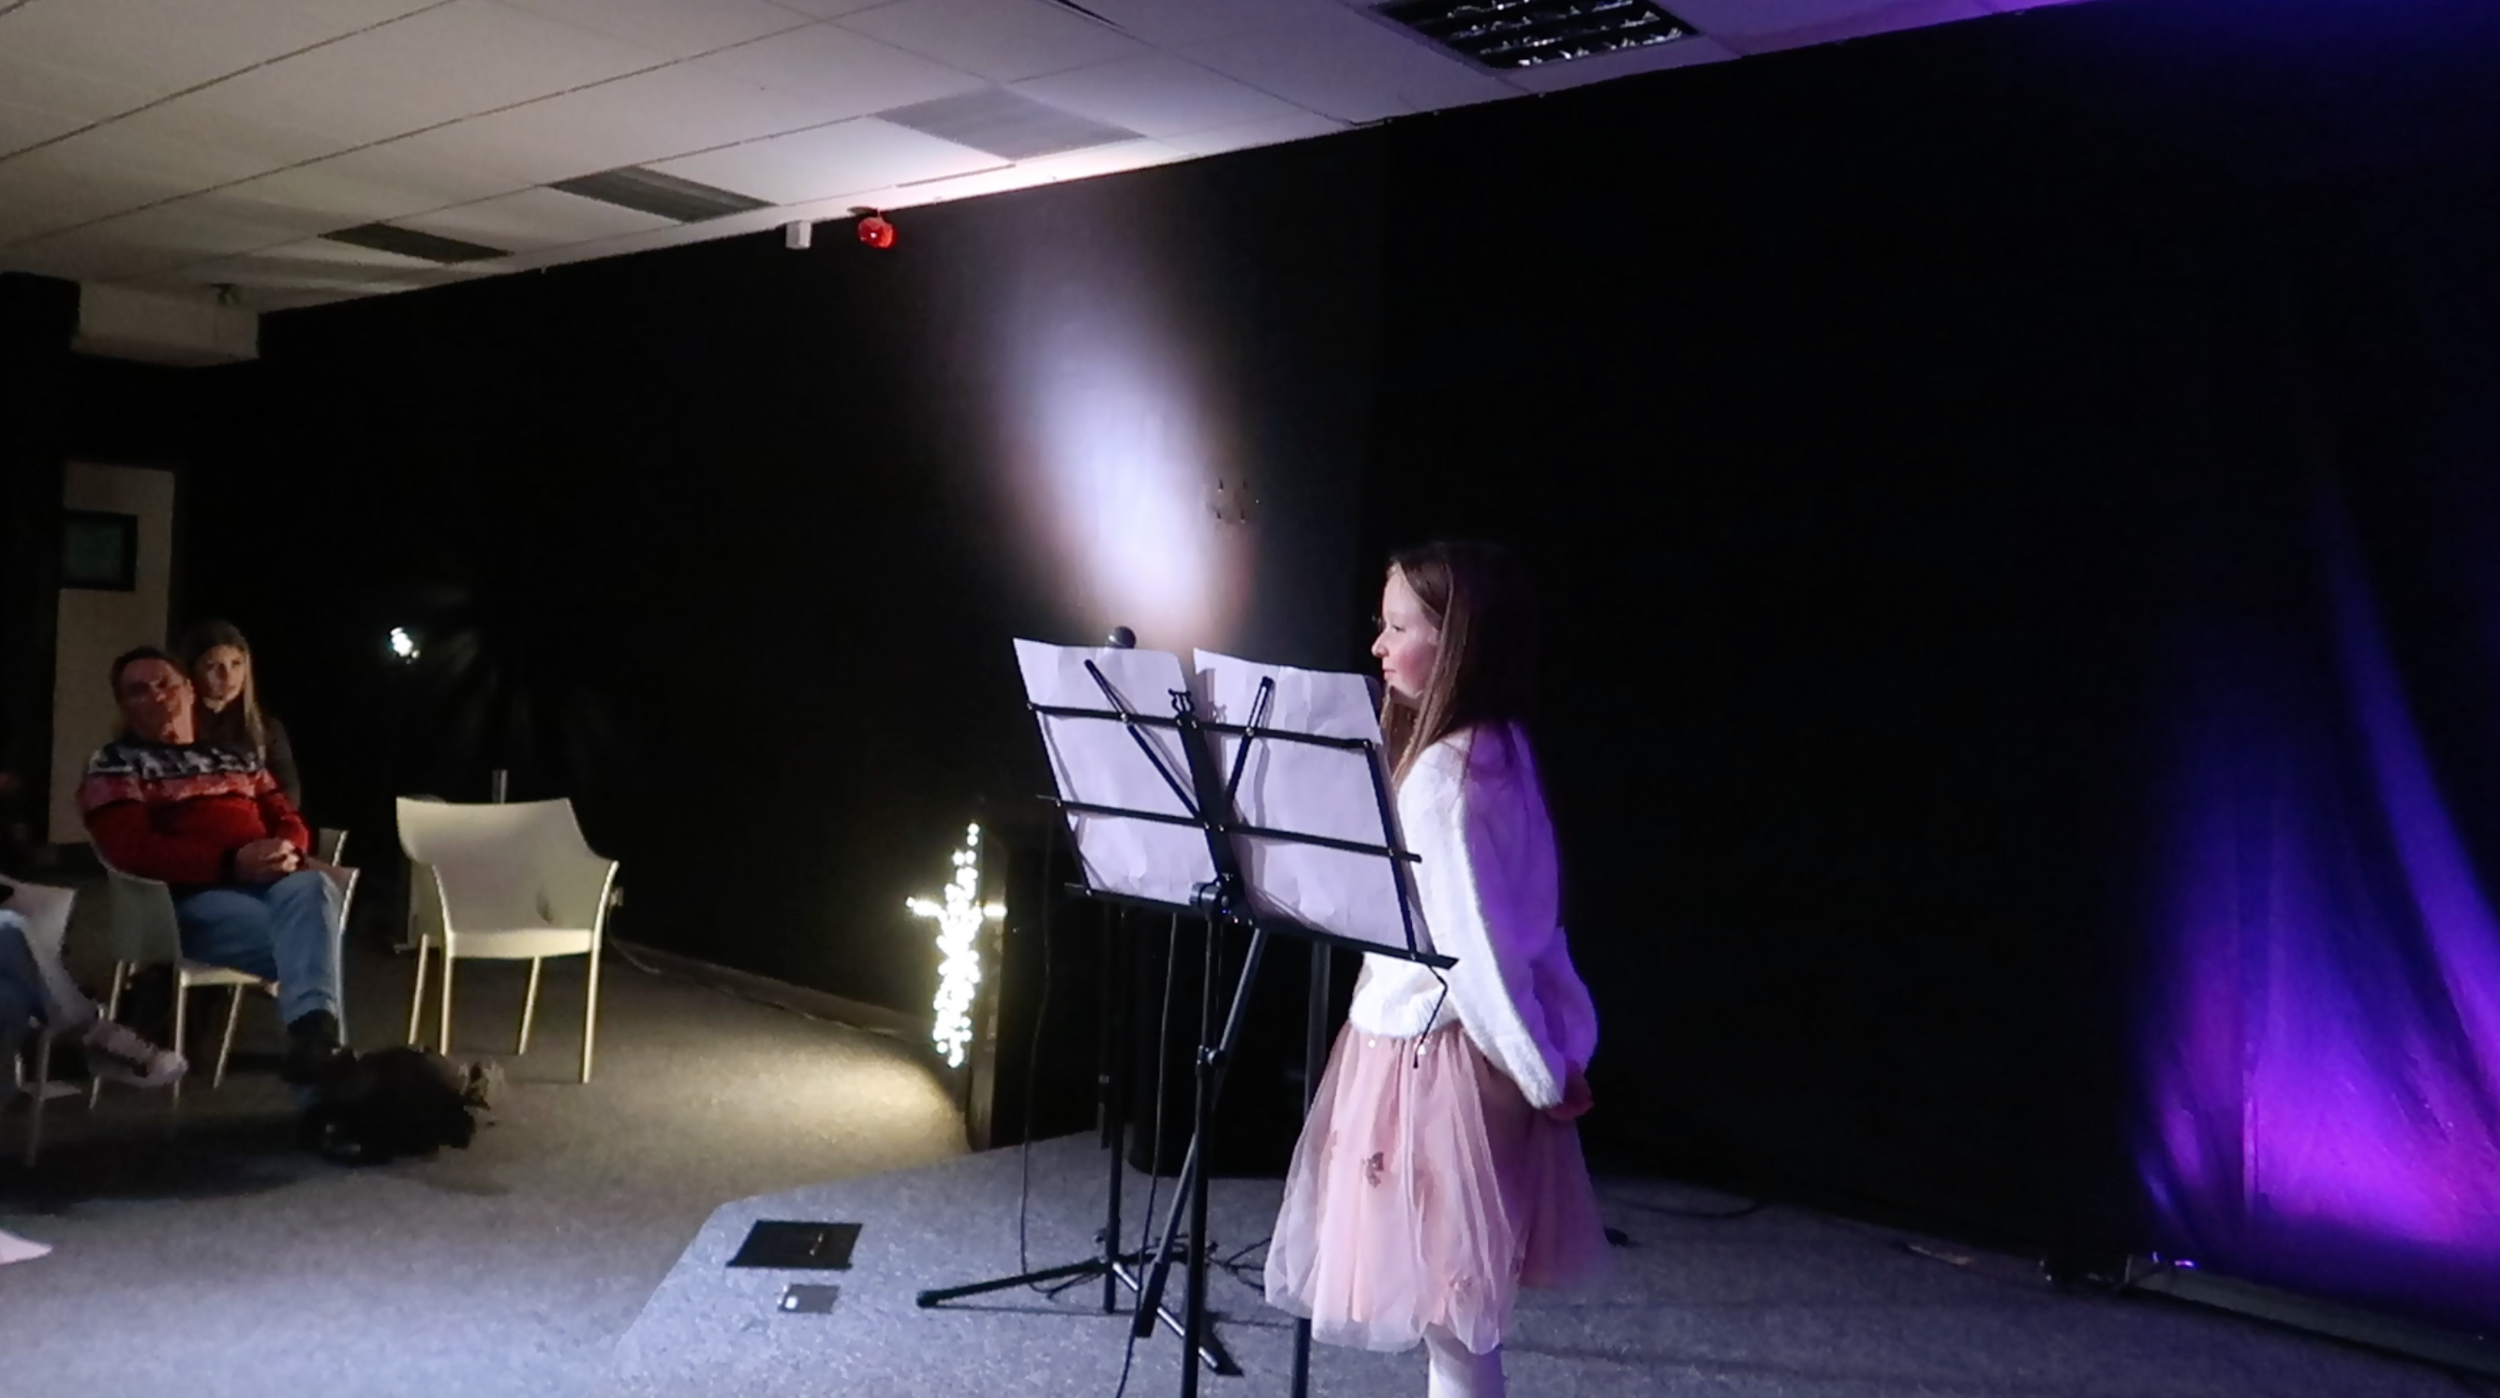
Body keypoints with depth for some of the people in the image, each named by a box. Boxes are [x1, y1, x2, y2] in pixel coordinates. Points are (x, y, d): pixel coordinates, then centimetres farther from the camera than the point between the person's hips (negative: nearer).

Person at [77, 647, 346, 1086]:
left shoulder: (236, 757, 29)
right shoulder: (114, 764, 11)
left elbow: (287, 819, 23)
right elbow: (133, 850, -5)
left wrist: (288, 849, -5)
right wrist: (231, 862, -18)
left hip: (270, 882, 4)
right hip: (191, 898, -4)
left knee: (312, 886, -36)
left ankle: (312, 1035, -52)